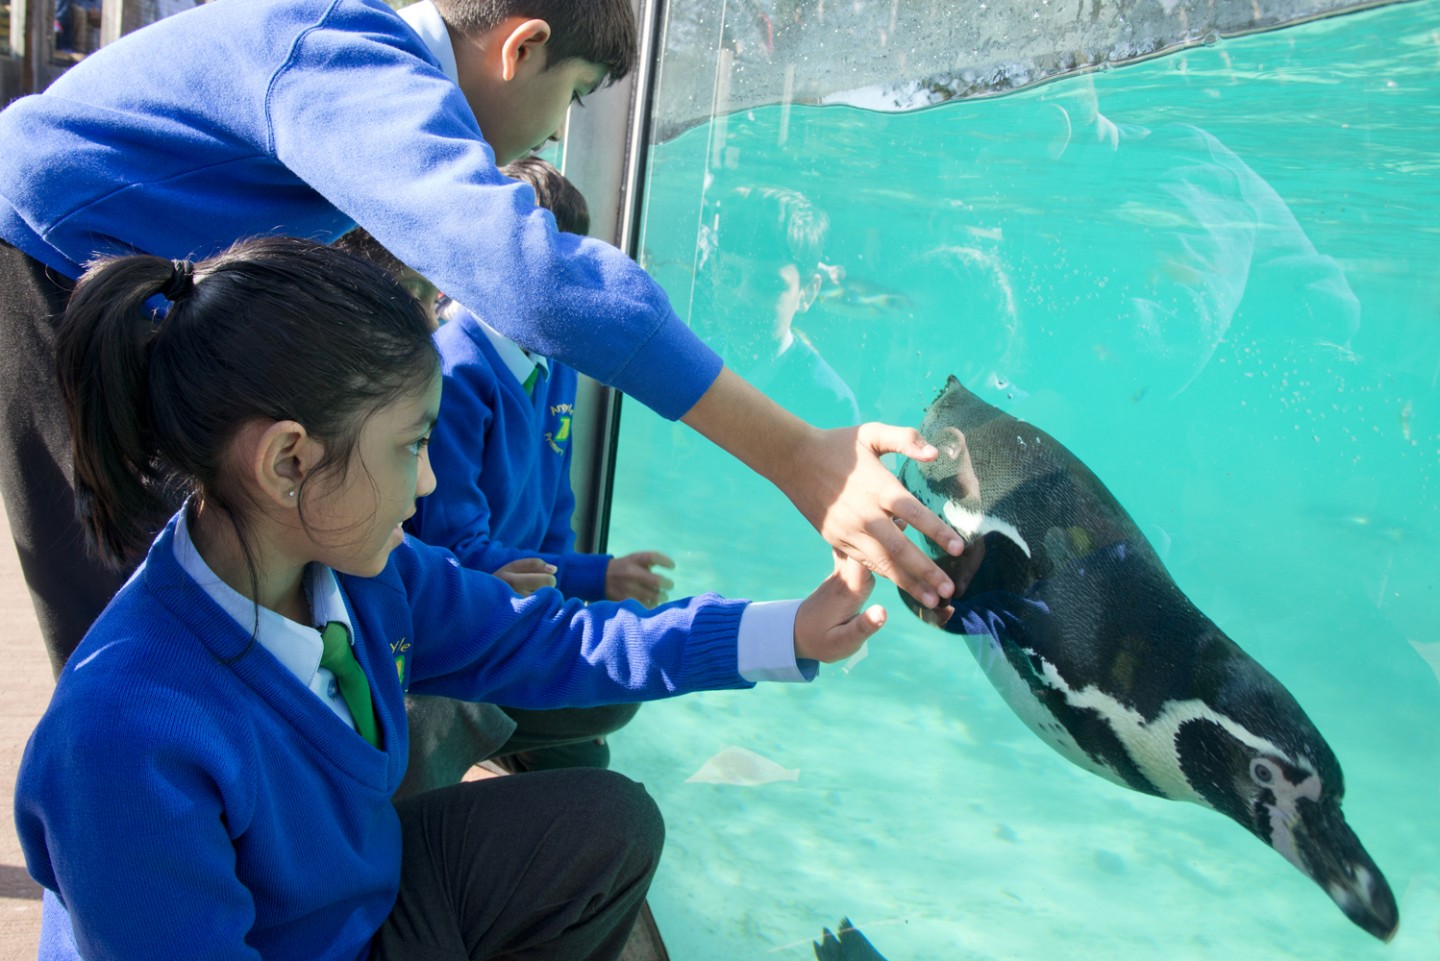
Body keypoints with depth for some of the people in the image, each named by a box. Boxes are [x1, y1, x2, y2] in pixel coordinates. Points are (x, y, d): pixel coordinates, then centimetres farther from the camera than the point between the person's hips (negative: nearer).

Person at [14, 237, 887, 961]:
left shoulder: (359, 568, -13)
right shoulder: (125, 737, -36)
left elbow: (528, 642, -2)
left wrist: (783, 634, -4)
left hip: (369, 890, 7)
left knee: (611, 823, 5)